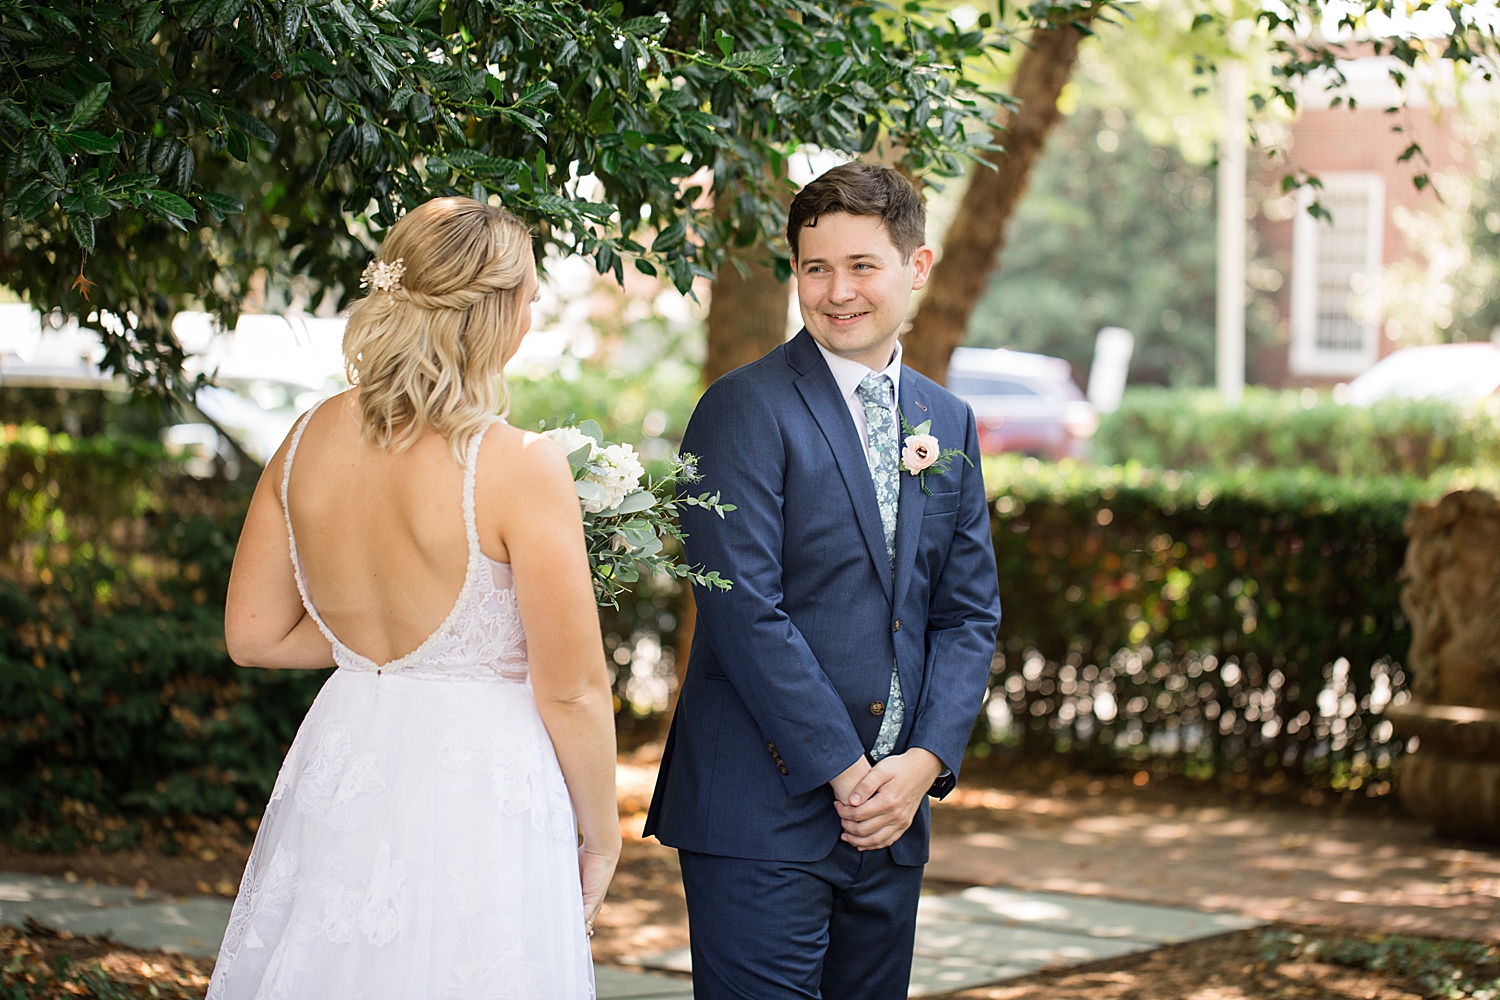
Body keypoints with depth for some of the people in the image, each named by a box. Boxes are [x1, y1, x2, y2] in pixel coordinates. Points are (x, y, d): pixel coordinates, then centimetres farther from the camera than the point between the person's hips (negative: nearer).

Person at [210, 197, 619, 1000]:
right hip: (478, 796, -5)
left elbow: (252, 635, 7)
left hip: (337, 780, 5)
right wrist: (600, 839, 1)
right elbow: (572, 690, -13)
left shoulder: (310, 441, -2)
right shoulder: (518, 467, -18)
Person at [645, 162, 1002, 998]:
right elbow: (744, 610, -14)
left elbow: (970, 613, 12)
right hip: (764, 811, -6)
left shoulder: (949, 422, 13)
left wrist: (926, 761, -3)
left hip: (891, 811, 6)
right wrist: (844, 770, -13)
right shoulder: (748, 410, -7)